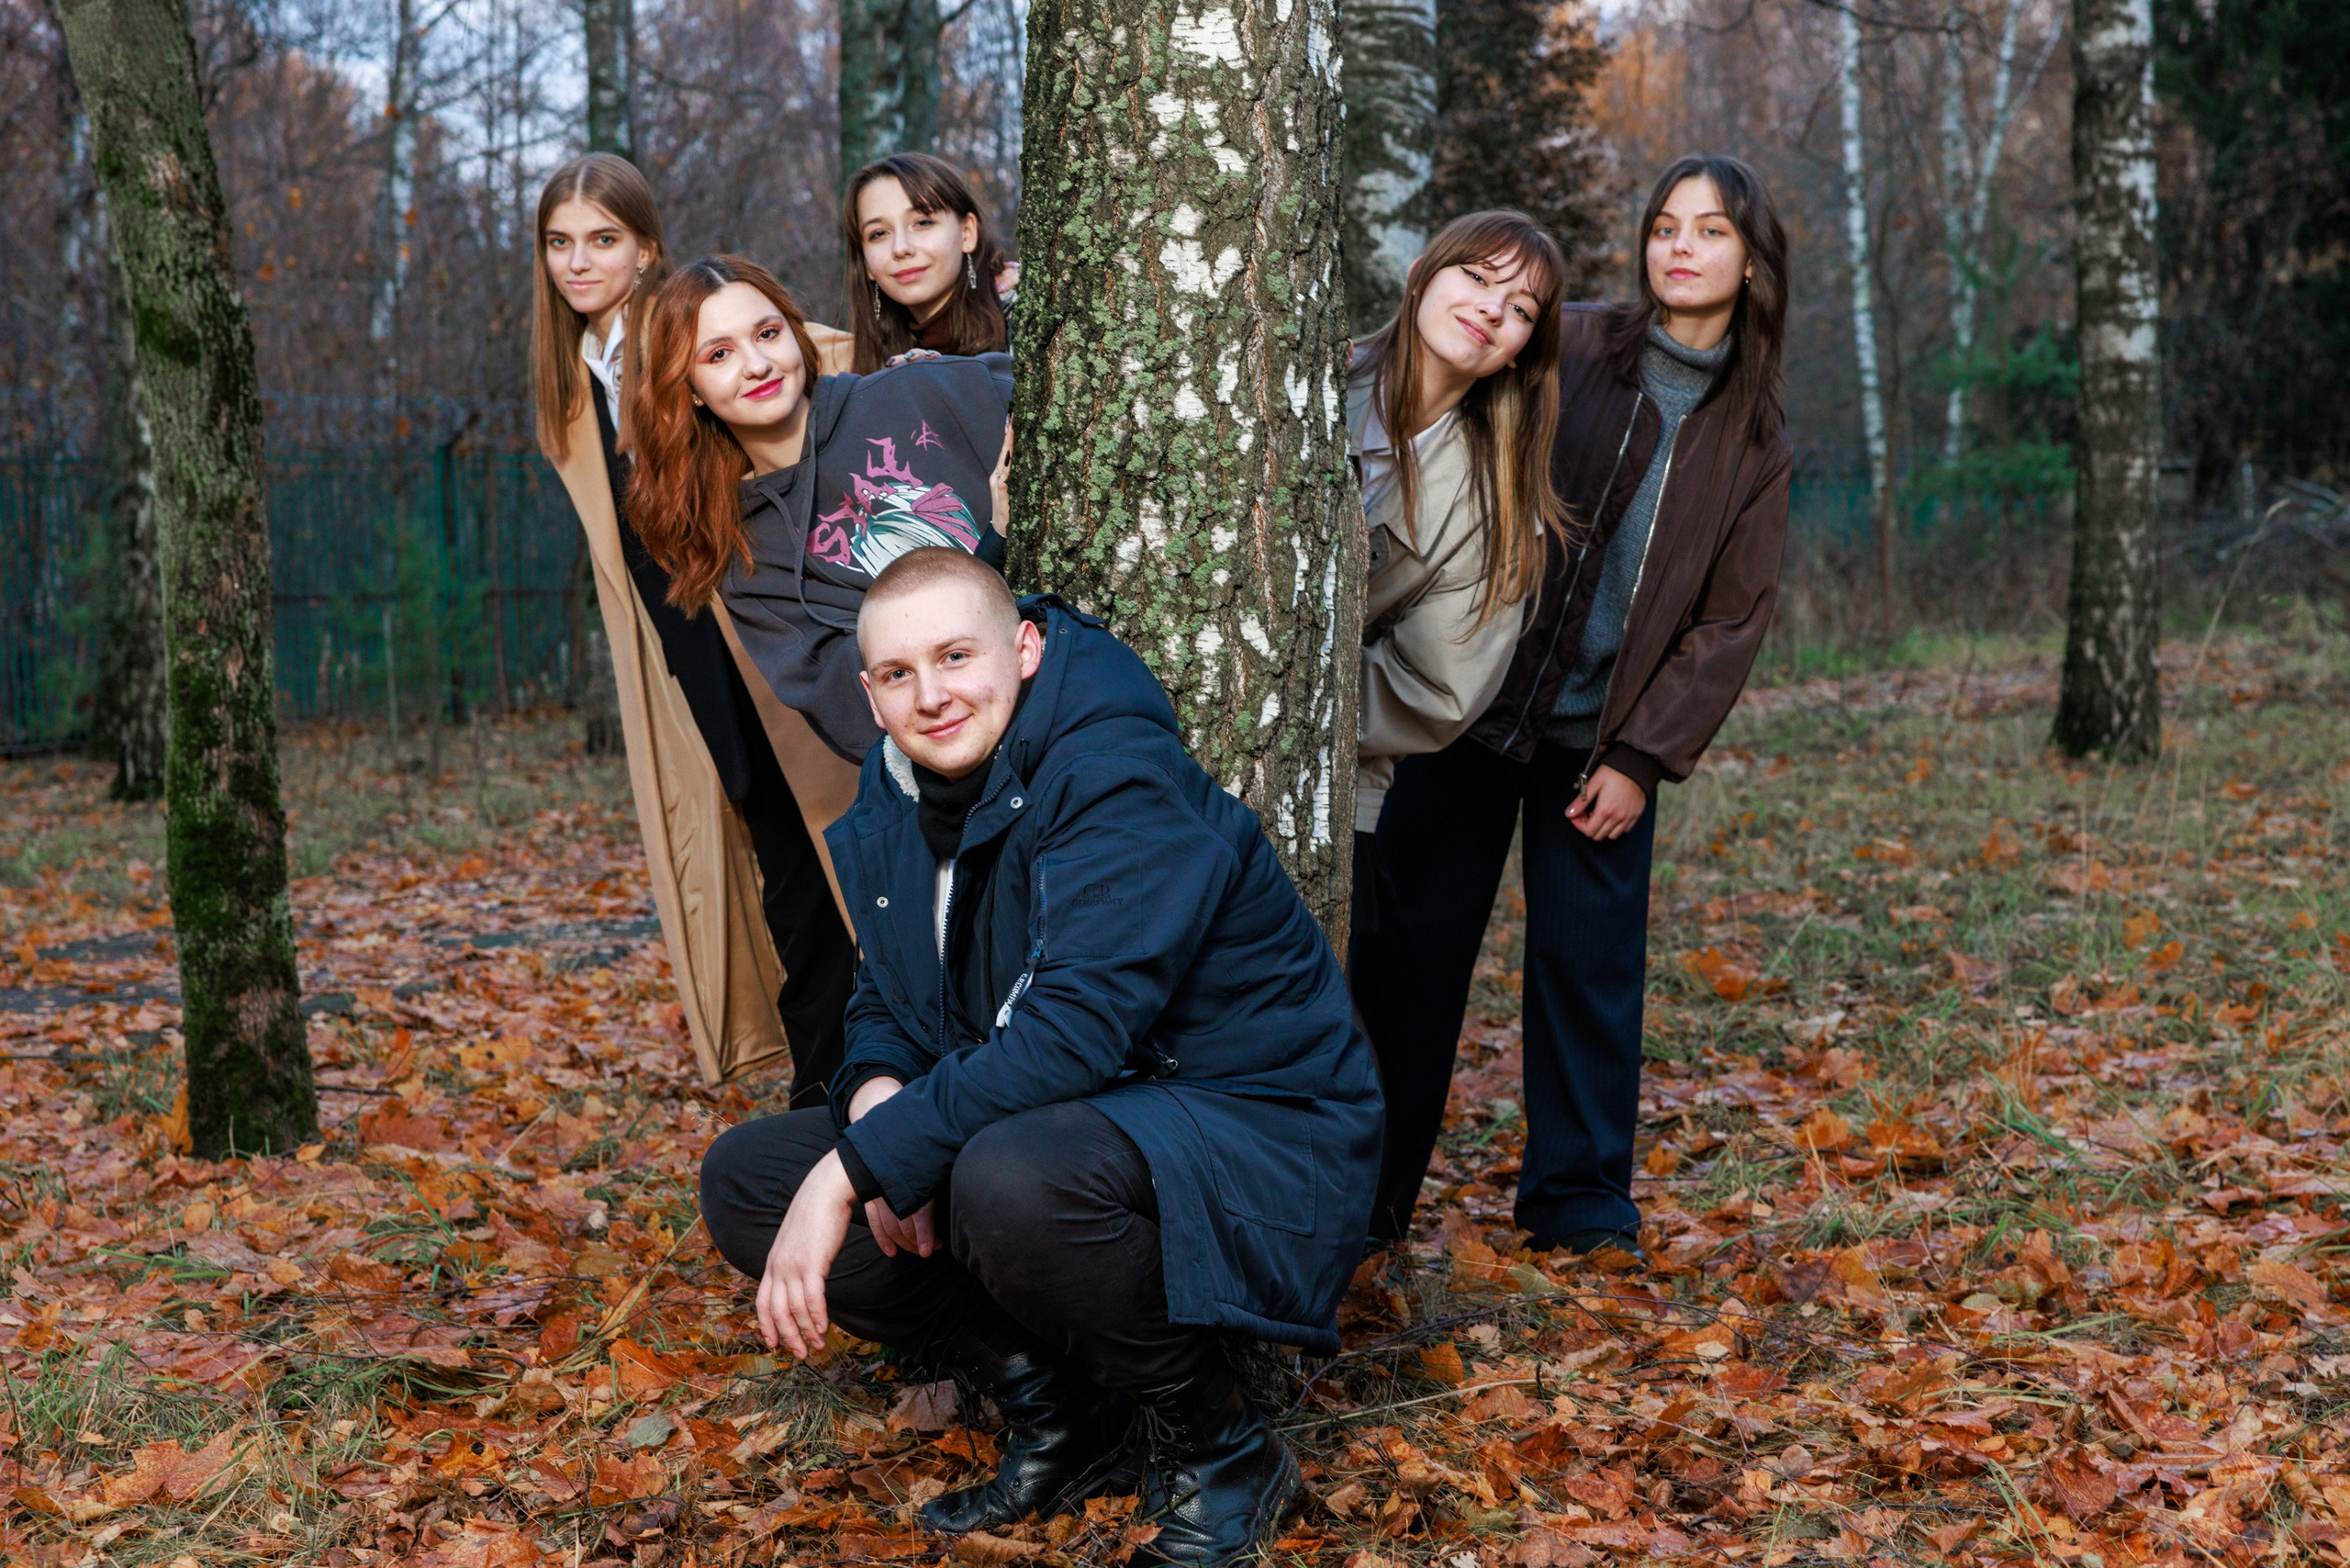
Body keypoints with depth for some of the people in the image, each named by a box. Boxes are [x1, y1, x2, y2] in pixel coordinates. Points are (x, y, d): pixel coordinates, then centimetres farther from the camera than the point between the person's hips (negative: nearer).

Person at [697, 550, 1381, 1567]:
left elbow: (1075, 1030, -31)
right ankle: (1056, 1419, 4)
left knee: (1015, 1179, -41)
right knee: (744, 1177, 0)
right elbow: (889, 1002, 14)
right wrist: (879, 1093, -12)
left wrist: (859, 1165, -32)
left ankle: (1213, 1453, -12)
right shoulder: (893, 808, 5)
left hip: (1253, 1142, -9)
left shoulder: (1120, 780, -21)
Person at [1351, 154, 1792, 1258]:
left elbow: (1733, 619, 3)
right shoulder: (1566, 348, -1)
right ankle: (1364, 1196, 13)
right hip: (1473, 702, -1)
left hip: (1603, 738, 2)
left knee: (1590, 962, 4)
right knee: (1409, 944, 1)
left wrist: (1643, 757, -5)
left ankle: (1579, 1199, 20)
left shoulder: (1754, 440, 6)